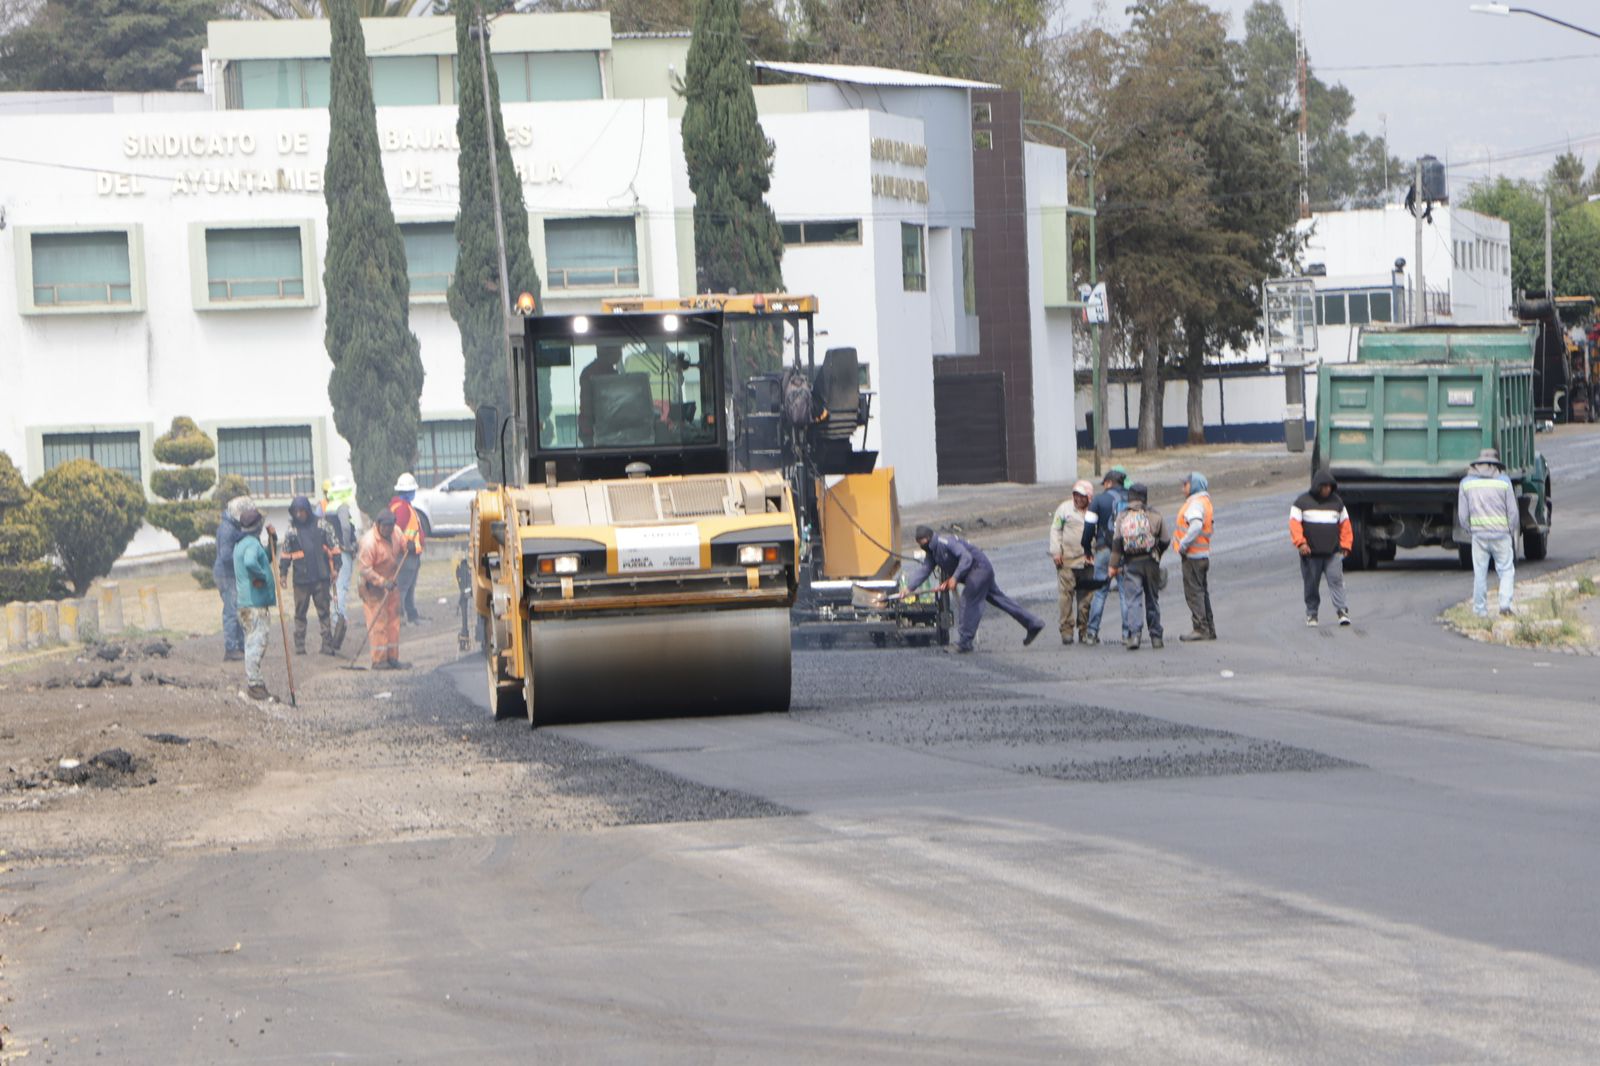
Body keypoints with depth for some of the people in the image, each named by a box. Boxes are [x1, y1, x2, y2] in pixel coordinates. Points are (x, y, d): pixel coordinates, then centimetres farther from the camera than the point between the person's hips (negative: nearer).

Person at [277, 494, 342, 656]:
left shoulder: (321, 524, 1)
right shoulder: (292, 528, 6)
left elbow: (333, 545, 5)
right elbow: (286, 552, 13)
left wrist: (335, 567, 0)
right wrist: (283, 572, 9)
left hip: (321, 576, -1)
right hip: (301, 577, 1)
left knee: (324, 611, 2)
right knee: (300, 612, 5)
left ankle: (327, 644, 5)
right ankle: (299, 646, 12)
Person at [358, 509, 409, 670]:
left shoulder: (395, 532, -3)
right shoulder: (369, 542, -24)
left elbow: (403, 547, 19)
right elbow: (366, 570, -23)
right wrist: (383, 582, -29)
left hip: (391, 583, 7)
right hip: (374, 586, -7)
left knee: (393, 620, 9)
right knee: (378, 622, -9)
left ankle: (392, 657, 15)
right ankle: (378, 660, -7)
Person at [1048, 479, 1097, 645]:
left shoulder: (1093, 512, 6)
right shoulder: (1065, 508, 4)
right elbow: (1055, 530, 6)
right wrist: (1056, 552, -3)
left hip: (1086, 561, 1)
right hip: (1066, 560, -1)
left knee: (1085, 595, 2)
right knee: (1066, 594, -4)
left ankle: (1084, 631, 12)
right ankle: (1066, 630, 0)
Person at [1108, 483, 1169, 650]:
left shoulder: (1122, 517, 1)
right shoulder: (1154, 516, 1)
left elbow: (1117, 542, -4)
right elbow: (1164, 541, 4)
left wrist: (1113, 565, -1)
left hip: (1130, 563, -1)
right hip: (1150, 561, 1)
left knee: (1132, 599, -4)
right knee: (1152, 600, 12)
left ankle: (1134, 634, -22)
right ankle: (1156, 637, 17)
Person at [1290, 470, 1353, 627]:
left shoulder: (1337, 502, 12)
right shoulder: (1303, 502, 3)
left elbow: (1345, 524, 16)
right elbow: (1294, 524, -2)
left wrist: (1345, 545, 10)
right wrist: (1300, 543, -14)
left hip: (1333, 553, 1)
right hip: (1310, 553, -1)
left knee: (1336, 580, -12)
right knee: (1311, 585, 4)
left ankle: (1342, 611, -15)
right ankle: (1311, 614, 16)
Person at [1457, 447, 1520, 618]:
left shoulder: (1466, 482, 5)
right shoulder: (1503, 481, 0)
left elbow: (1462, 515, 5)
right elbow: (1513, 512, 0)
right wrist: (1511, 532, 14)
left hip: (1478, 533, 1)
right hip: (1501, 533, -1)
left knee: (1479, 573, 7)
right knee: (1506, 570, 6)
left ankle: (1480, 609, 11)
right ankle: (1505, 603, -9)